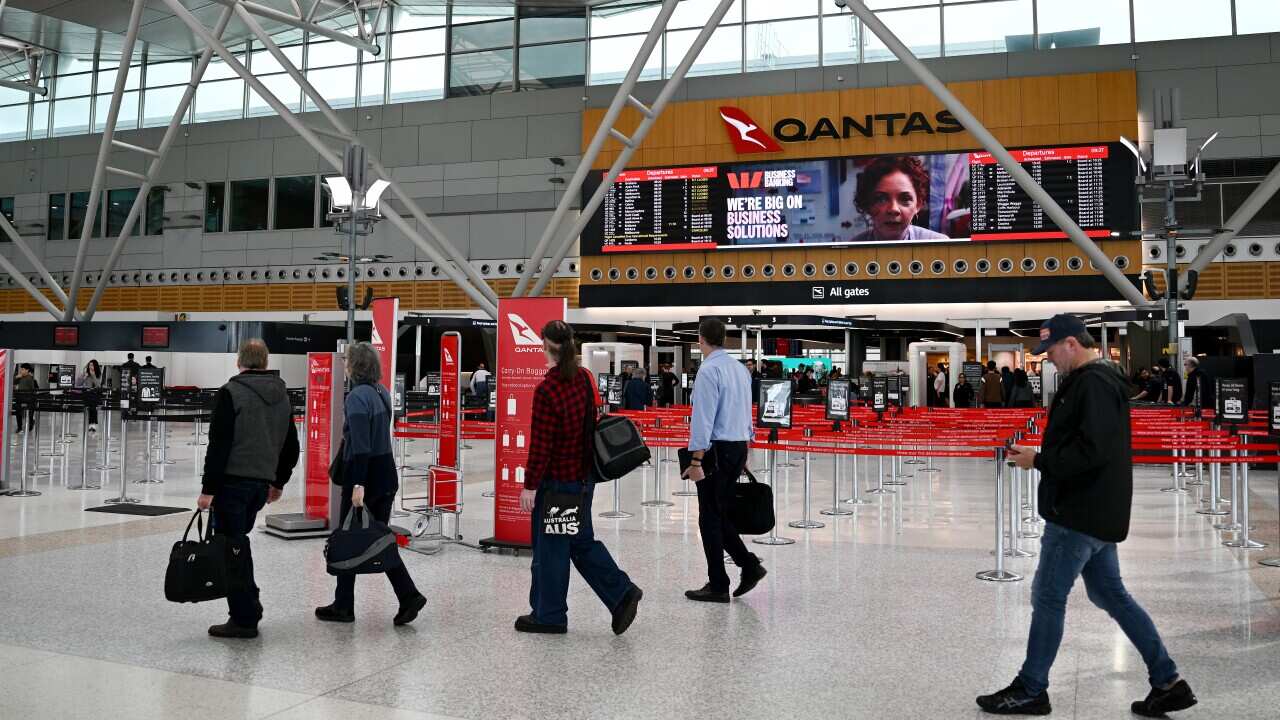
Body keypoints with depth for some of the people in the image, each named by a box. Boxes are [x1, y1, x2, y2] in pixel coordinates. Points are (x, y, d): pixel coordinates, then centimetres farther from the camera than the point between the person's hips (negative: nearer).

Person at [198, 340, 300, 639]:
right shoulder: (282, 395, 13)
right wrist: (279, 482, 27)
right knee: (238, 541, 20)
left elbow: (219, 445, -14)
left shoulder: (231, 393, -9)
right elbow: (291, 446, 17)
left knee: (233, 548, -1)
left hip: (233, 480, -7)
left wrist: (208, 488, -11)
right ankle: (249, 608, 22)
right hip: (262, 482, 7)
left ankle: (244, 619, 1)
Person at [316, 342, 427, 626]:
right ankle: (409, 596, 1)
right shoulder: (382, 392, 11)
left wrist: (358, 484, -24)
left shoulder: (357, 396, -16)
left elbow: (360, 445, -23)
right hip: (387, 475, 8)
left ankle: (343, 606, 17)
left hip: (364, 475, -8)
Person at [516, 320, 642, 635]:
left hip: (557, 480, -8)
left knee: (550, 547, 6)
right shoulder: (584, 377, 2)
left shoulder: (546, 389, -21)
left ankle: (549, 616, 19)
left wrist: (530, 485, -12)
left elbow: (541, 444, -19)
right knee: (581, 540, 19)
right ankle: (622, 593, 13)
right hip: (584, 476, 8)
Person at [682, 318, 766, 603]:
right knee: (722, 514, 17)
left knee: (710, 518, 2)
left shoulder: (709, 370, -14)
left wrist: (696, 461, -18)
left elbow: (703, 419, -19)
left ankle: (718, 586, 7)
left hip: (716, 449, -8)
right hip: (739, 447, 8)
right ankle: (749, 565, 9)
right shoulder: (741, 368, 12)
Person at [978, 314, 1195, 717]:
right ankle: (1167, 683, 22)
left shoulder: (1093, 384, -19)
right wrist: (1040, 455, 7)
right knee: (1110, 594, 17)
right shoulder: (1097, 380, 14)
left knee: (1048, 597, 0)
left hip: (1080, 515, -10)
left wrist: (1038, 461, -18)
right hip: (1096, 512, 11)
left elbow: (1091, 451, -27)